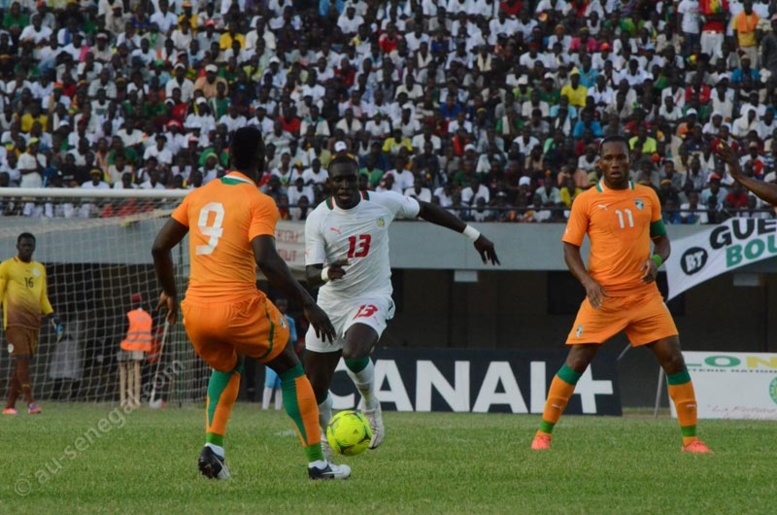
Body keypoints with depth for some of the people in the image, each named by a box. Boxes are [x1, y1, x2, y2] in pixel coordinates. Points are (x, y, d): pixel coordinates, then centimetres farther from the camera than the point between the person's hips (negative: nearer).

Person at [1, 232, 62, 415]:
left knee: (24, 362, 3)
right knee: (22, 360, -15)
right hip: (15, 321, -5)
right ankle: (30, 403, -21)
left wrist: (53, 317, 12)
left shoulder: (39, 269, 18)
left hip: (34, 322, 5)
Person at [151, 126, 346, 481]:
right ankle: (317, 462, 12)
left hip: (195, 309, 5)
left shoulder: (199, 195, 12)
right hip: (239, 308, -5)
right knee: (290, 369, 15)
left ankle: (213, 447, 10)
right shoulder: (259, 202, -6)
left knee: (227, 368, 33)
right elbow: (266, 260, -20)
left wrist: (169, 292, 31)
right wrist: (308, 304, -17)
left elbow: (160, 246, 15)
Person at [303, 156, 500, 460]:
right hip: (331, 302, 2)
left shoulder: (384, 203, -7)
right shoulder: (318, 219, -8)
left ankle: (371, 405, -4)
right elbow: (311, 274, -11)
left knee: (354, 354, -35)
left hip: (372, 298, -2)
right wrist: (326, 273, -36)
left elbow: (425, 210, 10)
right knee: (314, 392, 3)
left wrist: (473, 234, 15)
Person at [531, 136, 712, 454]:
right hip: (603, 297, -2)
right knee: (576, 362, -6)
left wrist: (656, 260, -6)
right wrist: (588, 281, -16)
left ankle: (690, 439, 3)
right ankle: (543, 434, 4)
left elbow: (662, 239, 17)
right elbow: (570, 249, 0)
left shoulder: (647, 197, 8)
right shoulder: (586, 201, -1)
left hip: (644, 295, 2)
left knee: (673, 359, -5)